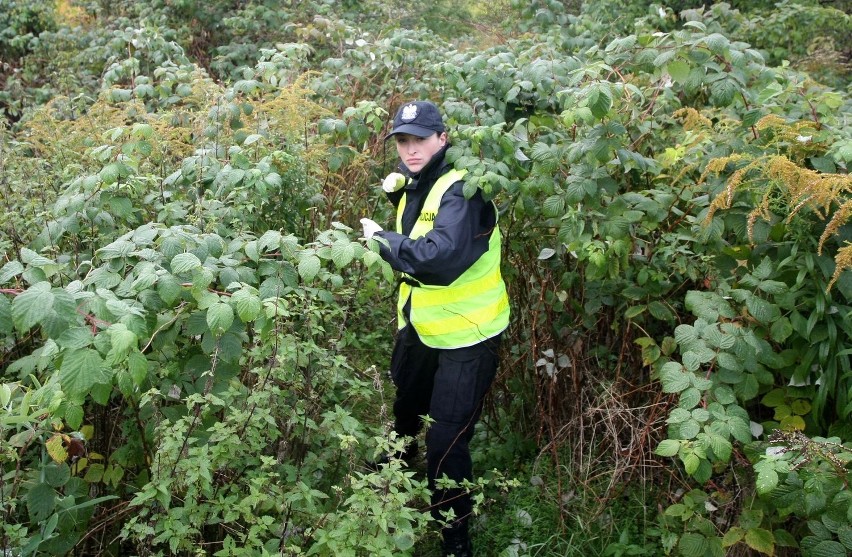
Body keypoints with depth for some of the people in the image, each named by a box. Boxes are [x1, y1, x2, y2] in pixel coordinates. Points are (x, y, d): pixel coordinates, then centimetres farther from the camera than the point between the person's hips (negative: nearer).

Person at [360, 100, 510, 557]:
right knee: (405, 416, 29)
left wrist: (381, 237, -27)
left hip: (465, 337, -9)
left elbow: (440, 258, -39)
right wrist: (398, 194, 0)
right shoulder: (416, 185, 4)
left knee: (445, 444, -5)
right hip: (420, 326, 9)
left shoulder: (460, 192, -25)